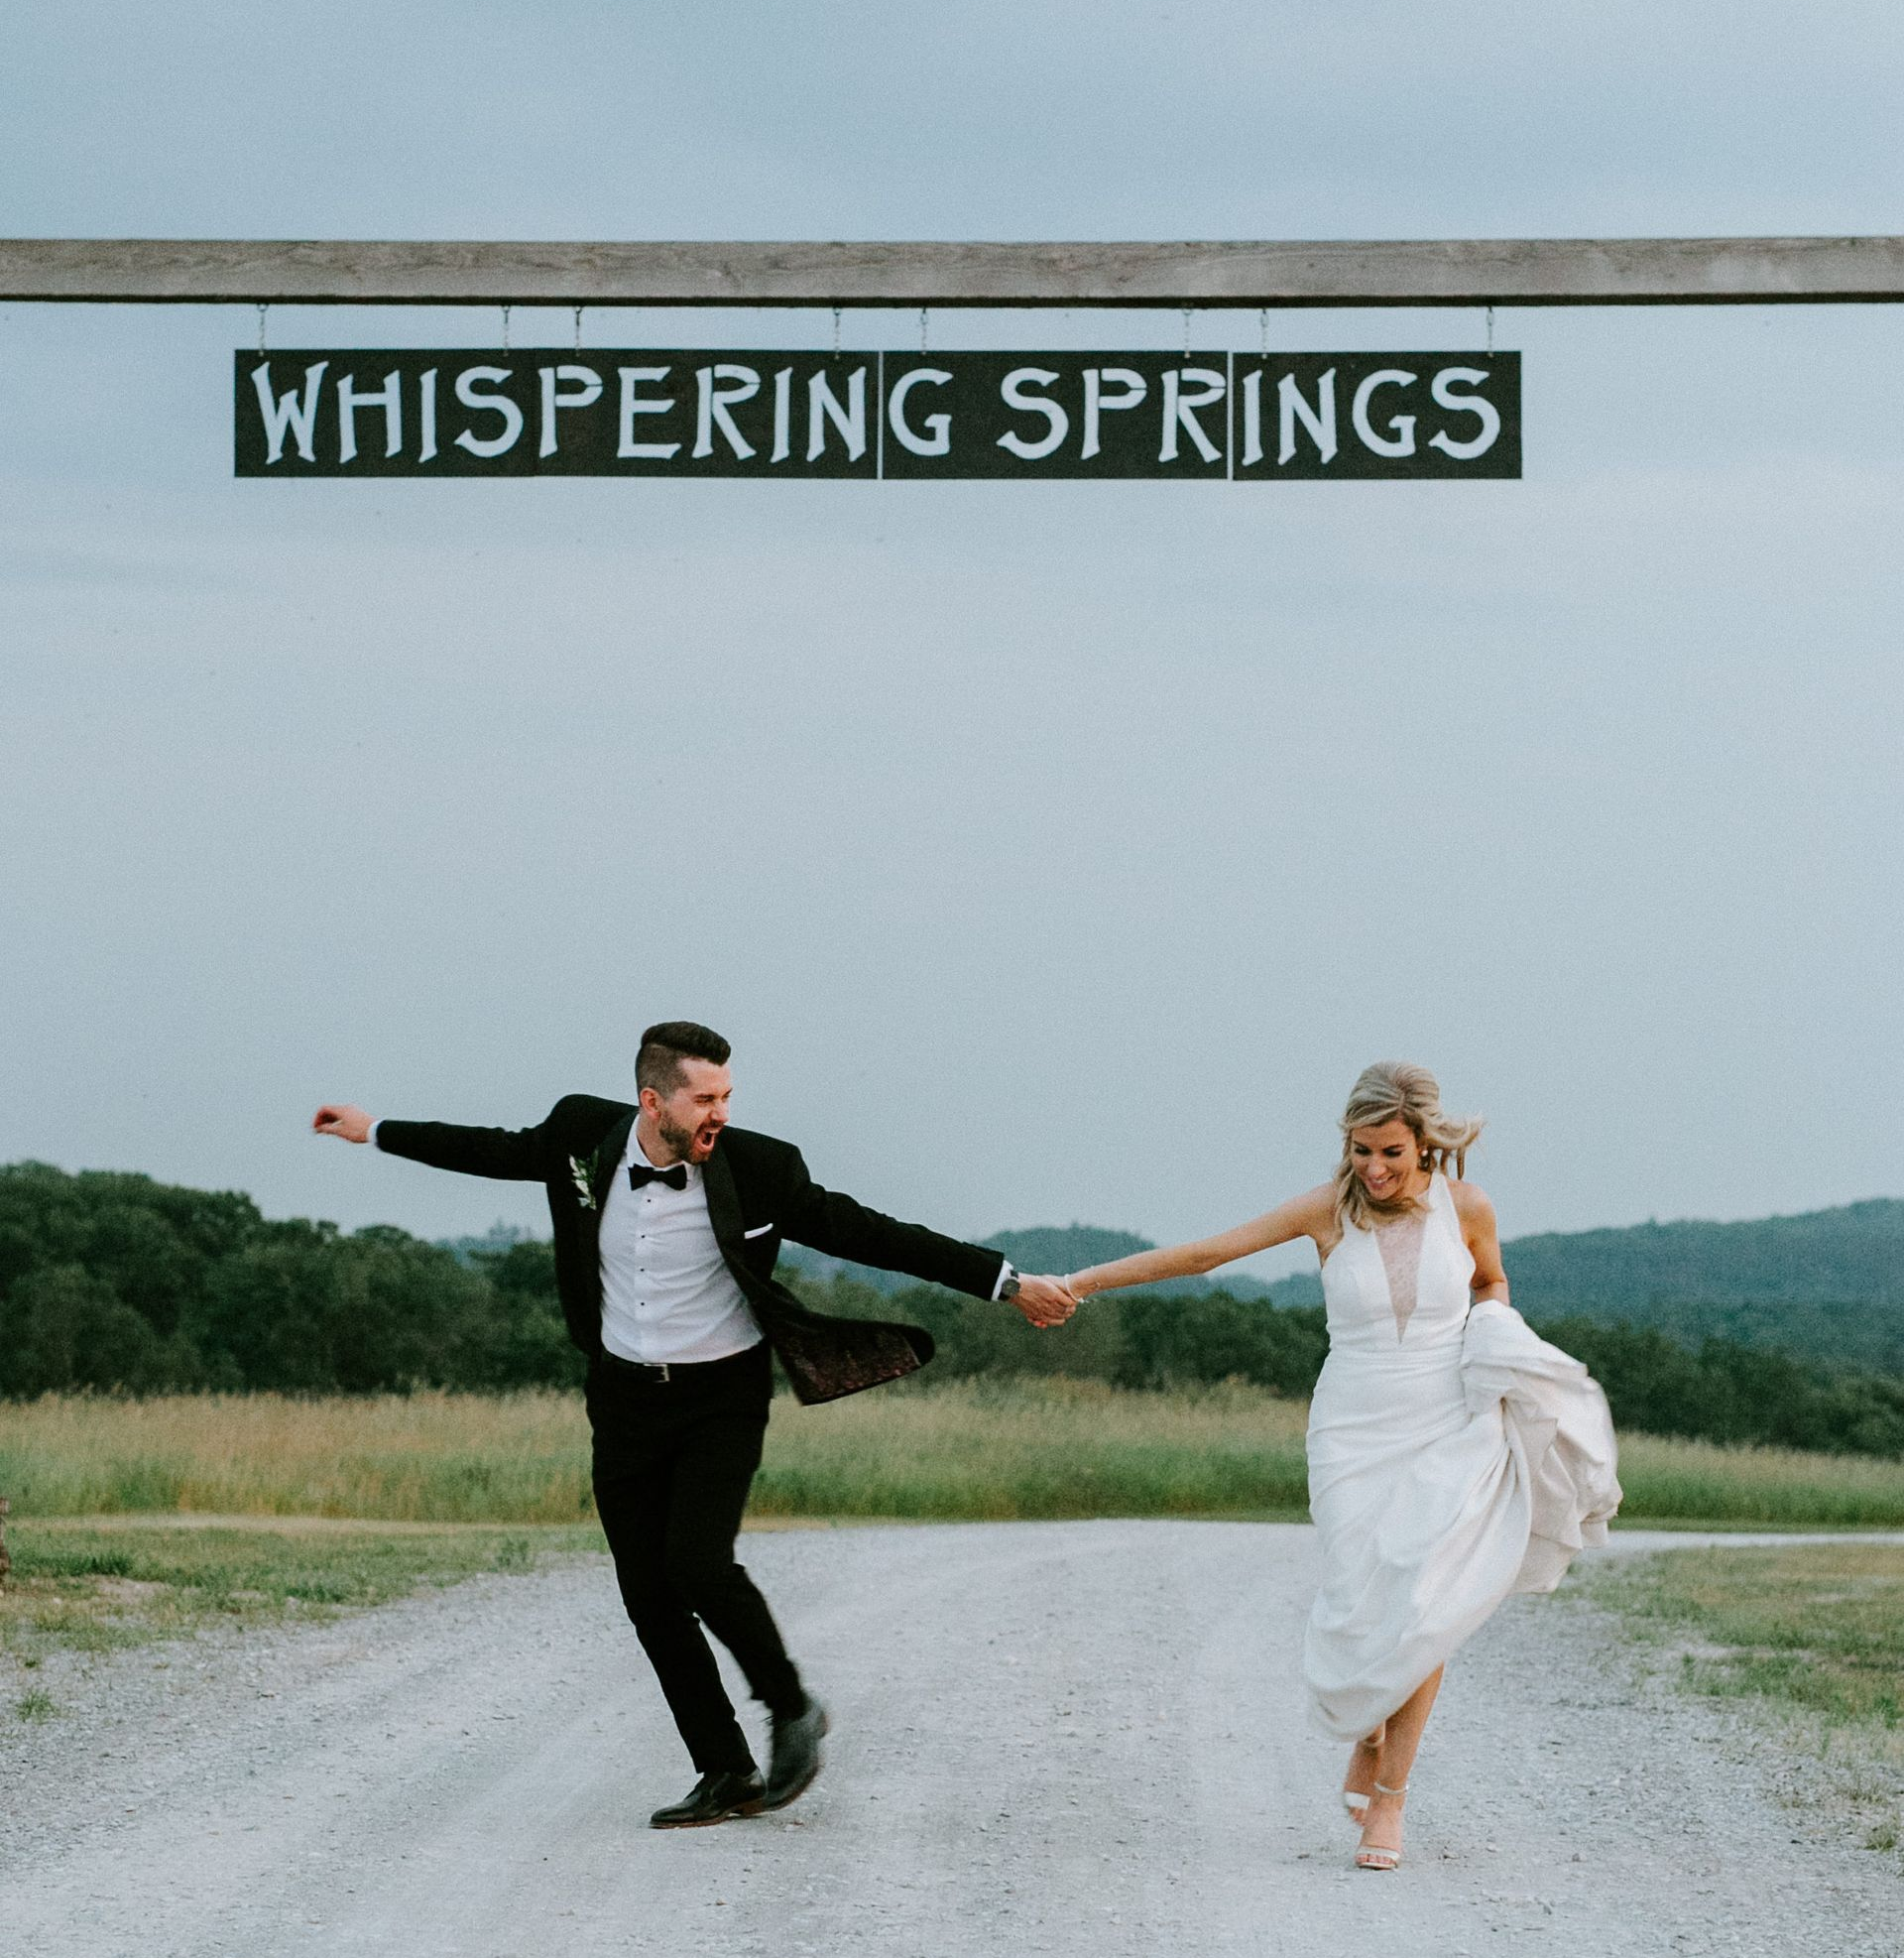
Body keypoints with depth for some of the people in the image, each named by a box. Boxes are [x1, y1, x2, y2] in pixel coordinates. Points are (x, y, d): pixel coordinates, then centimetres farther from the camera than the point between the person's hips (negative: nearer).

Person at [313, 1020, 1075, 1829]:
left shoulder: (755, 1168, -15)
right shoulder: (585, 1139, -6)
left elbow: (865, 1233, -11)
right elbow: (500, 1151, 13)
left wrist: (1005, 1283, -14)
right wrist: (374, 1132, 23)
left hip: (721, 1398, -4)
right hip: (625, 1399, 4)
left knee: (697, 1563, -22)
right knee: (647, 1595, 1)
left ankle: (791, 1709, 4)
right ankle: (727, 1777, 11)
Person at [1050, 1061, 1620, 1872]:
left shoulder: (1465, 1206, -5)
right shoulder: (1328, 1209, -9)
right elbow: (1203, 1253, -7)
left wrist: (1497, 1328, -5)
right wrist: (1083, 1282, -8)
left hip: (1447, 1437, 0)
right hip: (1355, 1437, 0)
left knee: (1424, 1606, -15)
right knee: (1361, 1615, -7)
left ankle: (1389, 1794, -3)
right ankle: (1368, 1735, 26)